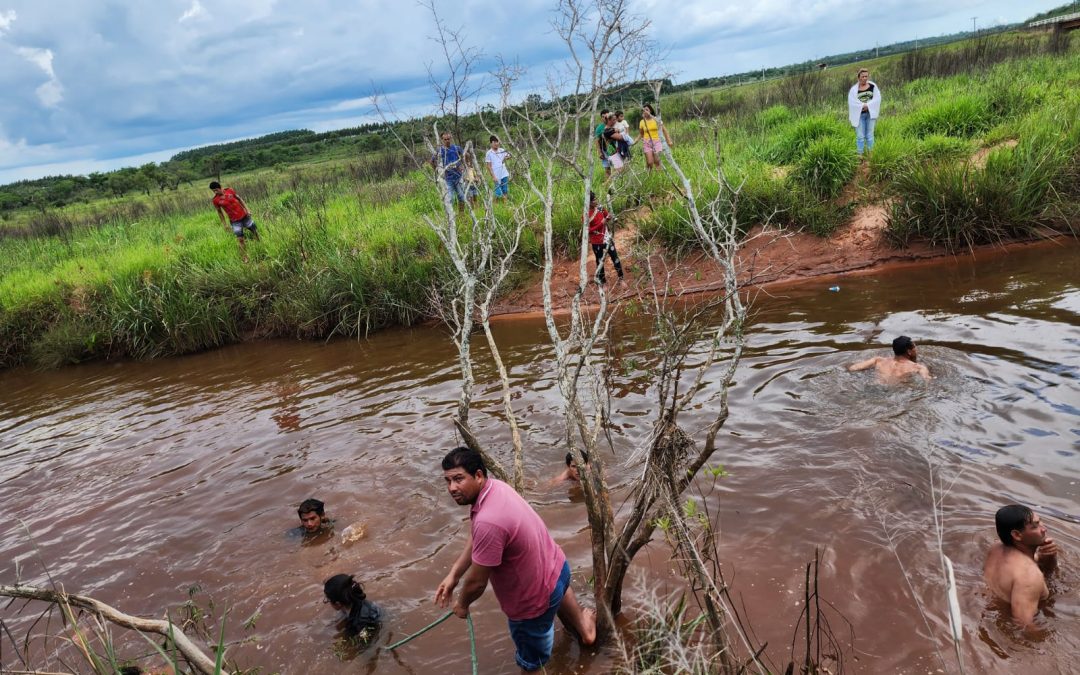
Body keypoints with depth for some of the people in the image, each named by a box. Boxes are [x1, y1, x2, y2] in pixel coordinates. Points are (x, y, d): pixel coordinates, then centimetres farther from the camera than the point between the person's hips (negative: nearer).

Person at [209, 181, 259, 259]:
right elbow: (219, 212, 1)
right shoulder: (215, 200, -11)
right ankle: (245, 258, 6)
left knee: (255, 231, 14)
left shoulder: (230, 190, -8)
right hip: (234, 221, -2)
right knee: (240, 239, -6)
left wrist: (247, 209, 0)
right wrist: (225, 223, 3)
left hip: (244, 216, 2)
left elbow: (239, 199, 4)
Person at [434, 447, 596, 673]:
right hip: (556, 567, 9)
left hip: (535, 600, -9)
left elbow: (476, 581, -28)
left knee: (532, 663, 21)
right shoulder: (494, 487, -10)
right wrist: (453, 574, 2)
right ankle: (582, 625, 71)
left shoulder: (488, 522, -39)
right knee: (559, 587, 45)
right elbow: (475, 538, 5)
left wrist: (462, 603, -7)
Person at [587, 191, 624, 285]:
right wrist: (601, 224, -23)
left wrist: (609, 217, -11)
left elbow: (606, 216, 13)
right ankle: (602, 282, 26)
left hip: (607, 238, 5)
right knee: (600, 261, 10)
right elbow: (588, 230, -18)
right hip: (596, 242, -5)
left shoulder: (599, 207, -4)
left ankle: (621, 278, 24)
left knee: (615, 257, 9)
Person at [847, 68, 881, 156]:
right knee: (860, 136, 0)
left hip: (870, 113, 2)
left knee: (869, 135, 7)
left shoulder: (873, 86, 3)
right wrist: (862, 106, -20)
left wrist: (868, 105, -18)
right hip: (859, 115, -2)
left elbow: (877, 98, -5)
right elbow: (852, 102, -12)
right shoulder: (854, 89, -2)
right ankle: (860, 155, 6)